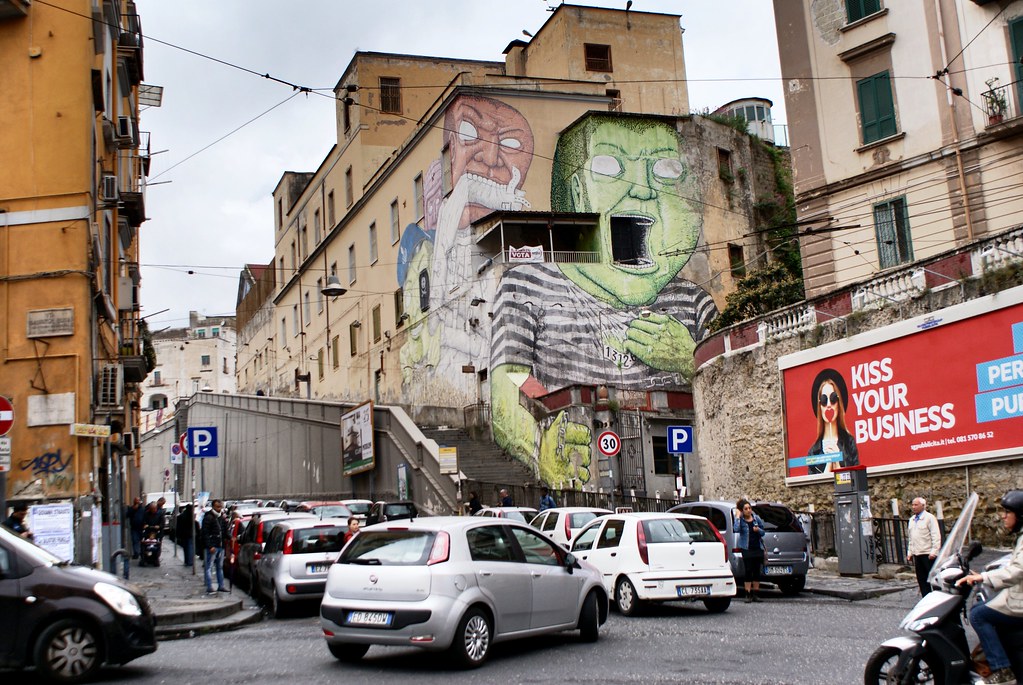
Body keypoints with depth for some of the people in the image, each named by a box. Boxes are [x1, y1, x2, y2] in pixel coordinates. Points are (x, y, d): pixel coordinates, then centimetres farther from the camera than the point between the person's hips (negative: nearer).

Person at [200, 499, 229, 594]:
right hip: (211, 547, -8)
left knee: (220, 567, 13)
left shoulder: (221, 518, 16)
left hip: (220, 546, 8)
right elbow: (205, 533, -14)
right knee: (209, 567, -5)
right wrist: (210, 546, -19)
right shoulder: (208, 517, -9)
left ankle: (221, 586, 19)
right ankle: (209, 587, -5)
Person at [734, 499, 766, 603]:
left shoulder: (756, 518, 5)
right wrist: (738, 516, -20)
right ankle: (748, 595, -1)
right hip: (747, 549, -4)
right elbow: (736, 529, -25)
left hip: (758, 548, 4)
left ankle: (755, 594, 14)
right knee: (748, 571, -5)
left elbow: (763, 532, 11)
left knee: (757, 571, 6)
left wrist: (758, 530, -10)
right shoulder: (741, 520, -4)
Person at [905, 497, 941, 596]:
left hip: (928, 553, -7)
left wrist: (933, 551, -16)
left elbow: (936, 536, -10)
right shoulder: (912, 519, 16)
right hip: (917, 554, 7)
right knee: (921, 579, 7)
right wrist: (909, 552, 15)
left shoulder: (929, 517, -5)